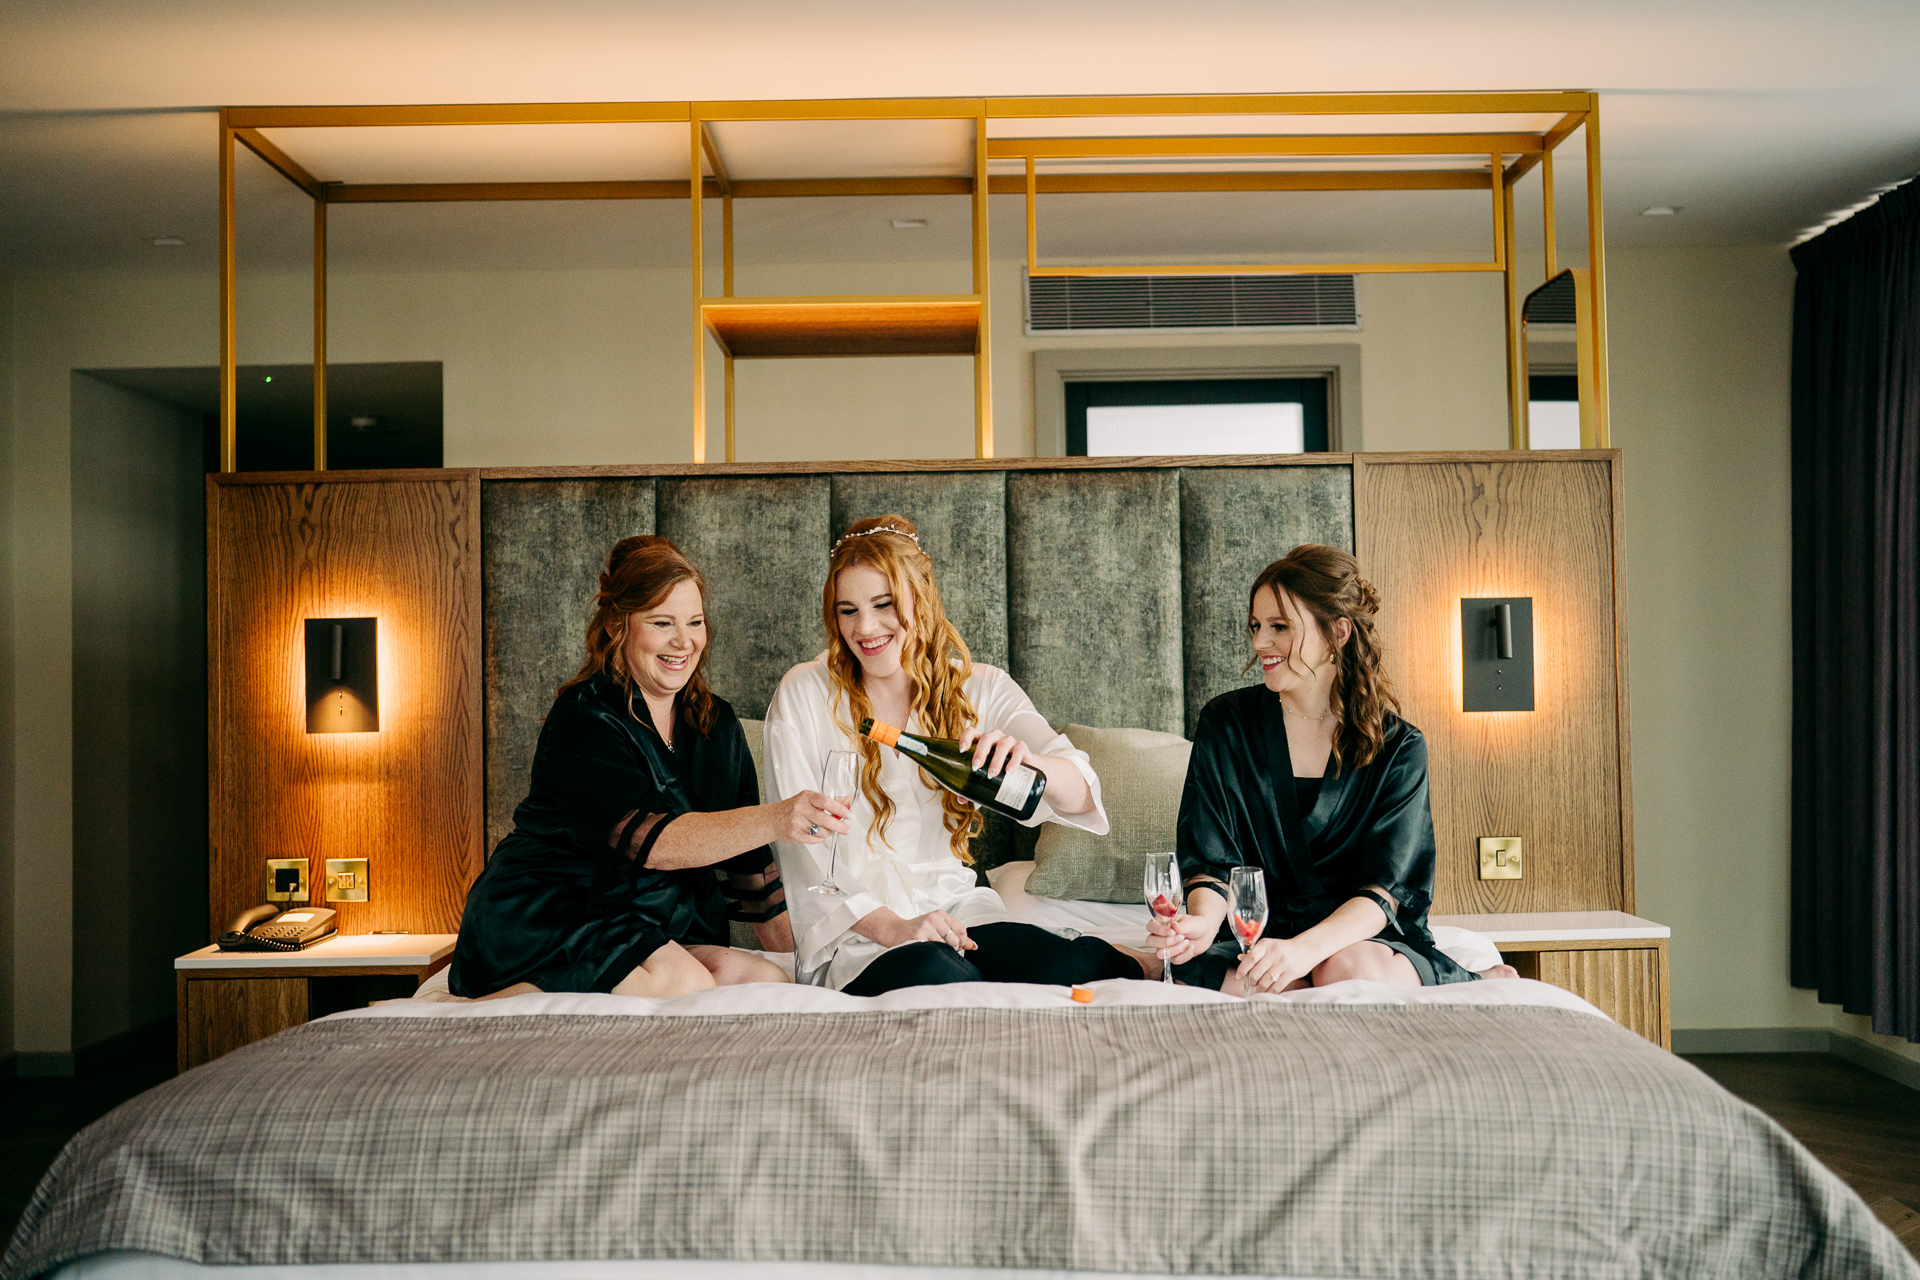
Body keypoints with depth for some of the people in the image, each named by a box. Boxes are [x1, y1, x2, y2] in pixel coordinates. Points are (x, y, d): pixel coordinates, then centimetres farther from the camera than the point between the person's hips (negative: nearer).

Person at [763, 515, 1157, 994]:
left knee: (1068, 970, -29)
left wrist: (1023, 760, -32)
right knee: (936, 975, -34)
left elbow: (1081, 794, -8)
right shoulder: (803, 694, -1)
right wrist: (890, 926, -19)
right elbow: (801, 842, -5)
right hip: (853, 930, -1)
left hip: (955, 908, 2)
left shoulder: (980, 688, 5)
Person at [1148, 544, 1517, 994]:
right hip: (1253, 937, 2)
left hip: (1367, 942, -2)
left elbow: (1386, 889, -12)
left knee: (1350, 969, -37)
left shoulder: (1400, 749, -2)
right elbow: (1210, 860, -2)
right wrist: (1203, 920, -26)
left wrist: (1306, 948, -31)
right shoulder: (1225, 724, 2)